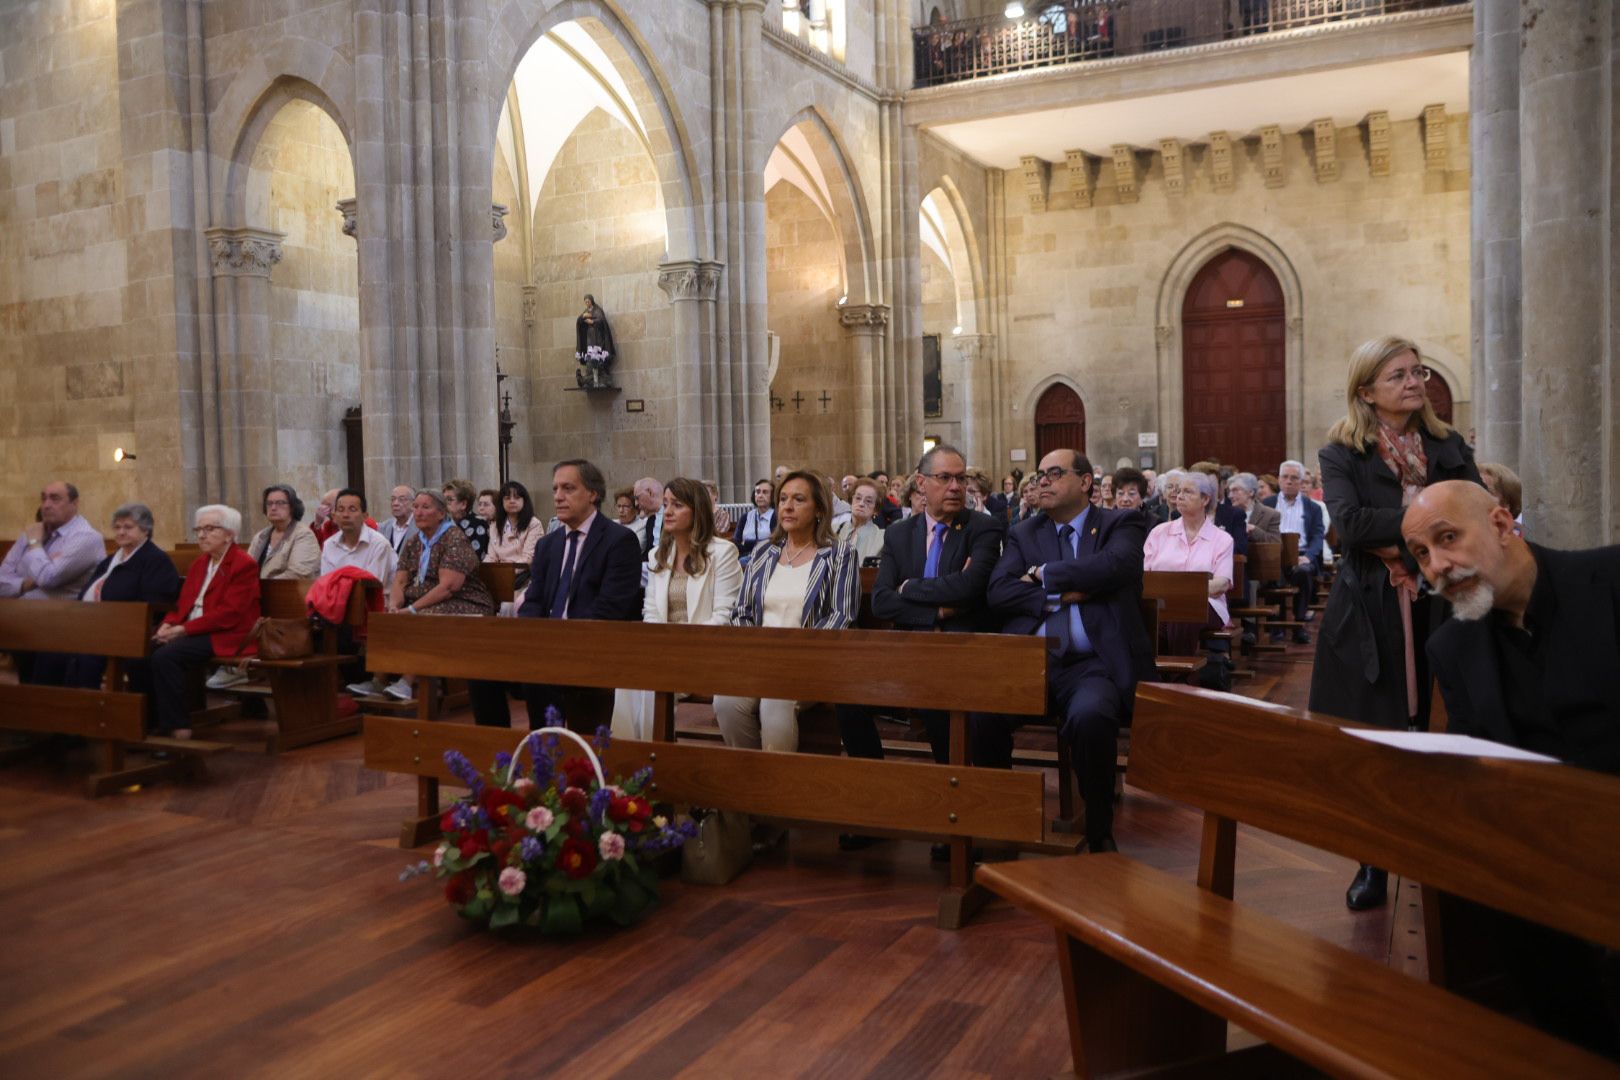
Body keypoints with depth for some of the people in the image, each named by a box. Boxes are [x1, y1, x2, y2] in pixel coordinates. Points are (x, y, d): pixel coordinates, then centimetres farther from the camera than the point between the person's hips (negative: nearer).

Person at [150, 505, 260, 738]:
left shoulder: (245, 564, -7)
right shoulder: (200, 563, 20)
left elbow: (228, 614, -16)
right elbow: (183, 603, 18)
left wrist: (184, 630, -20)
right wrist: (168, 624, -4)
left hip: (224, 637, -8)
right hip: (191, 631, 8)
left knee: (165, 656, -27)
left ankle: (178, 727, -19)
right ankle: (152, 721, -11)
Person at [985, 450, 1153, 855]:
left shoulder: (1122, 524, 10)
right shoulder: (1023, 535, 19)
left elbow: (1113, 565, -13)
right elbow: (998, 592, 3)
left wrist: (1044, 575, -2)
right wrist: (1062, 595, -8)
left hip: (1091, 664, -2)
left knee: (1090, 717, -35)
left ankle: (1100, 831, -11)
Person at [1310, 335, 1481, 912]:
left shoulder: (1450, 448, 12)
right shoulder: (1342, 453, 1)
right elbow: (1350, 523, -15)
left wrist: (1398, 542, -13)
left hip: (1440, 610, 3)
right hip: (1370, 617, -2)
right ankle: (1372, 865, 16)